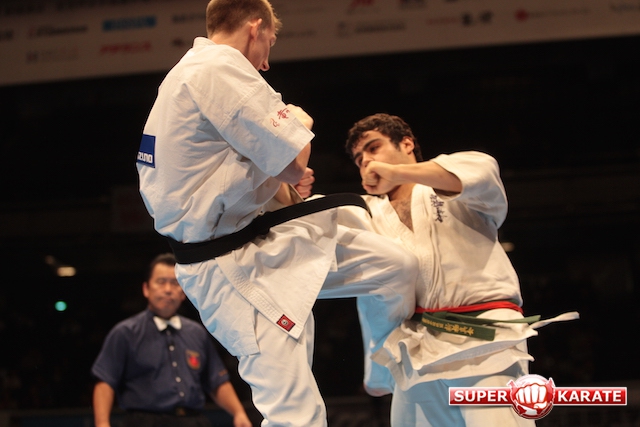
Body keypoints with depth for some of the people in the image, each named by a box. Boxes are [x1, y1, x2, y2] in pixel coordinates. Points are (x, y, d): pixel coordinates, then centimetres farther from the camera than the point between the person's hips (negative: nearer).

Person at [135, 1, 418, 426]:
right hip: (232, 269, -11)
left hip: (261, 241, 11)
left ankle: (386, 378, 36)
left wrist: (284, 193, 7)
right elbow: (295, 164, -20)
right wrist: (299, 121, 2)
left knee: (397, 265, 13)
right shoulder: (220, 69, -19)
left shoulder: (187, 73, 14)